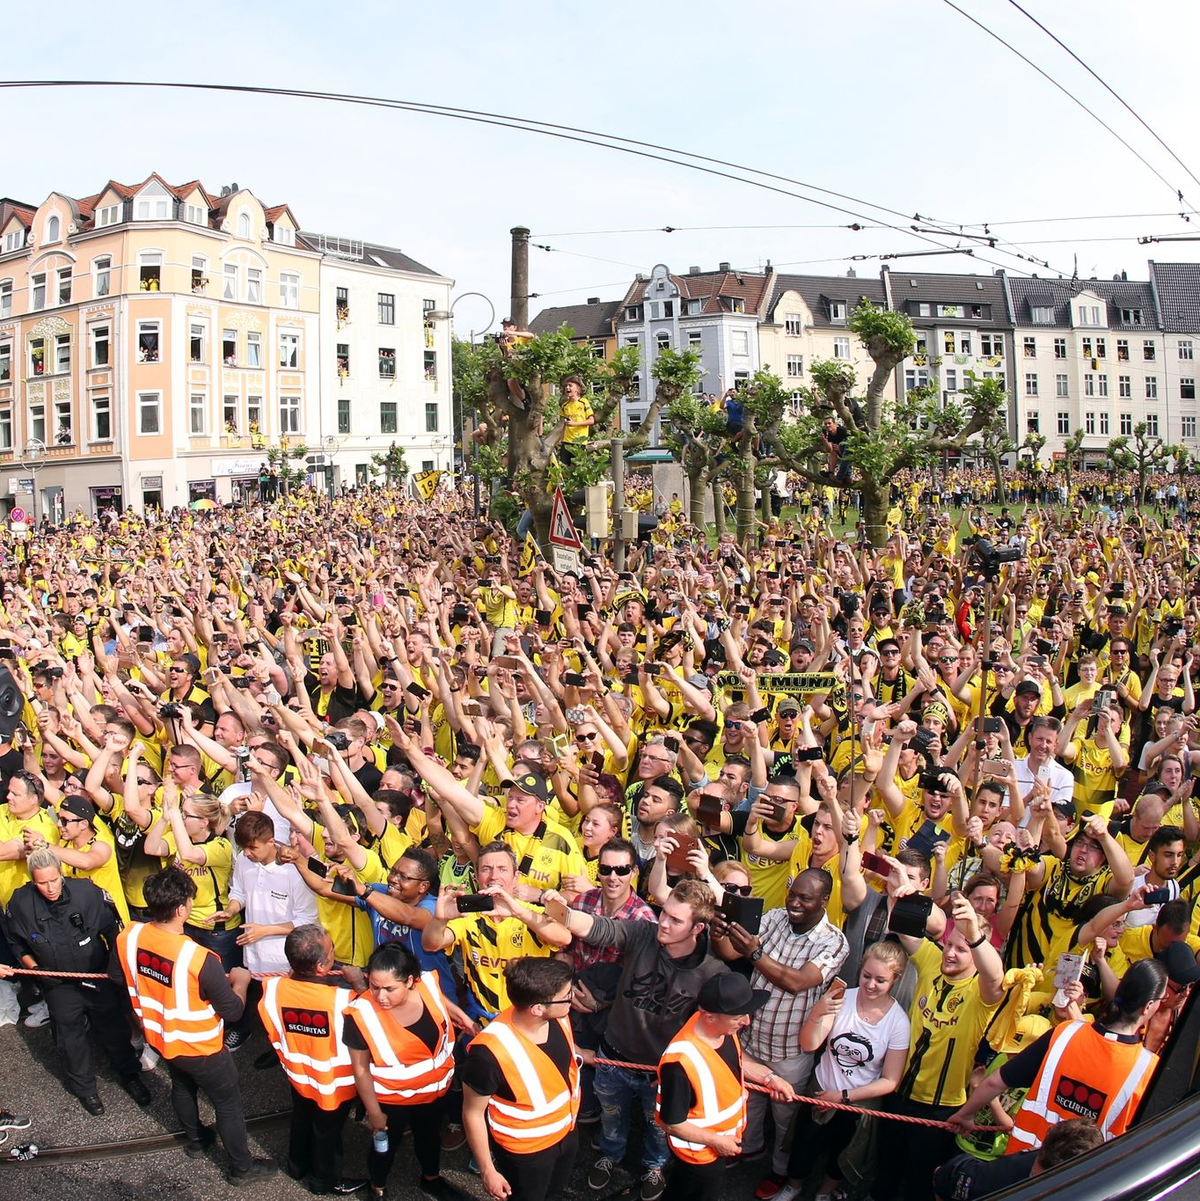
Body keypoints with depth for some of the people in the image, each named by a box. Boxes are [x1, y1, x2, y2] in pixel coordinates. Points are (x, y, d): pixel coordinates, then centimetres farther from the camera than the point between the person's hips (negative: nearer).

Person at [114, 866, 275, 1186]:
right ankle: (242, 1168, 34)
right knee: (228, 1104, 17)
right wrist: (240, 981, -6)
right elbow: (233, 1011, -26)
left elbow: (126, 980, 0)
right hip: (199, 1048, -6)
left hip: (160, 1036, 6)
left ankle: (195, 1140, 56)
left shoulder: (127, 937, -21)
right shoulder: (200, 960, -38)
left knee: (181, 1086, 33)